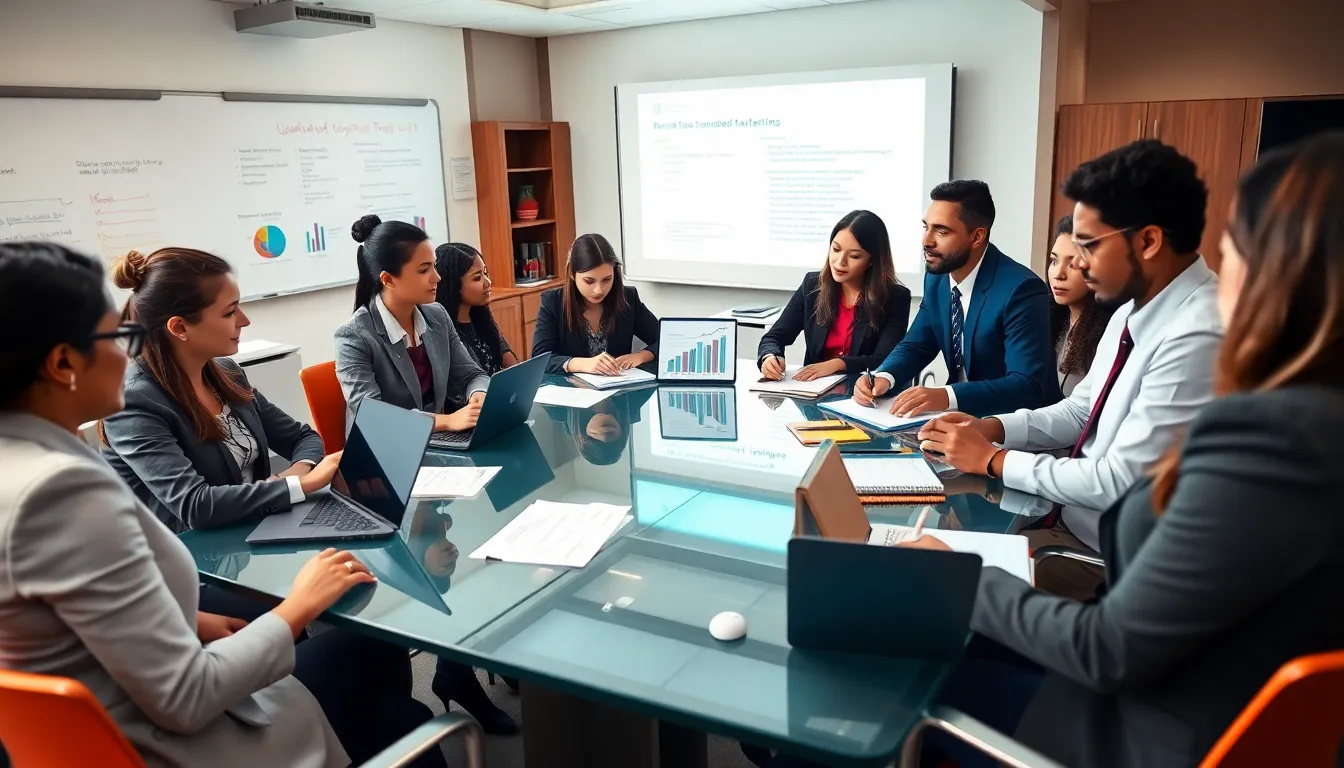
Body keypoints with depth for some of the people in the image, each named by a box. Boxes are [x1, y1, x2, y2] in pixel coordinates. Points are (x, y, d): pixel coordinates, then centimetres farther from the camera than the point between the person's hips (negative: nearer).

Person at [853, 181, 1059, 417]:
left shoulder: (1021, 290, -20)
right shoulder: (937, 278, 1)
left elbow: (1028, 386, -25)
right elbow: (915, 346, 10)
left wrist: (947, 396, -37)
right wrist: (883, 377, -12)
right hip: (962, 413, 7)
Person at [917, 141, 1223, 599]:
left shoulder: (1198, 338, -27)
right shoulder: (1134, 308, 2)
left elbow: (1119, 483, -26)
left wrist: (994, 458, -16)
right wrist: (993, 427, -2)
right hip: (1074, 516, 8)